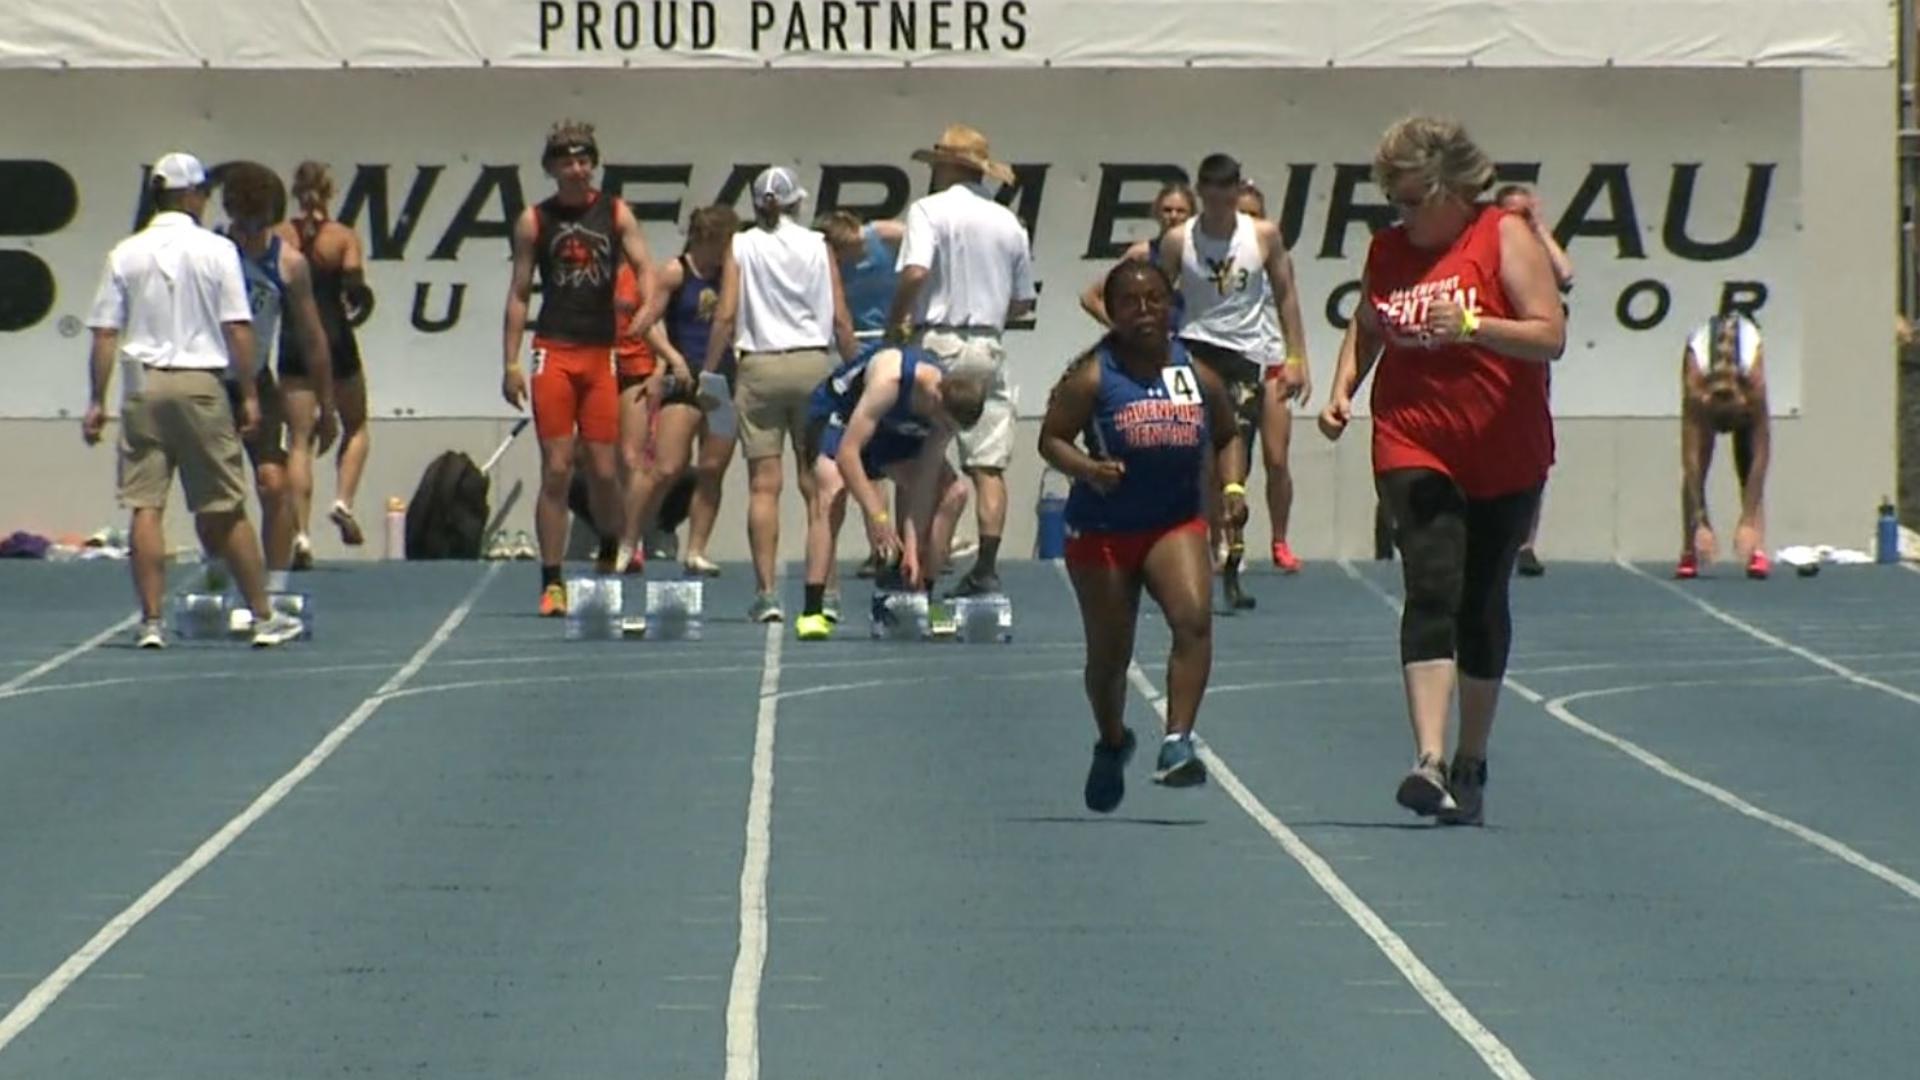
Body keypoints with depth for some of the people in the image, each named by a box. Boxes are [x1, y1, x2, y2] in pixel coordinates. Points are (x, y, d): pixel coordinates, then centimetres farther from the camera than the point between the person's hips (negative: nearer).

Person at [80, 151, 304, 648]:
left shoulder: (125, 255, 3)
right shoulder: (217, 251, -2)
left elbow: (105, 334, 2)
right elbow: (238, 329, -5)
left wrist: (97, 401, 7)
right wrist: (249, 394, 2)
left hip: (142, 385, 1)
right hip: (200, 383, -1)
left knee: (145, 507, 1)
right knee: (227, 510, 5)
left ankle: (151, 621, -3)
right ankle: (264, 616, 12)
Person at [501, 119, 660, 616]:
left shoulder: (616, 214, 7)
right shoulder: (535, 221, 5)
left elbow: (642, 264, 0)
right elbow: (519, 293, 7)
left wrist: (650, 301, -24)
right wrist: (511, 362, 1)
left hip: (602, 353, 1)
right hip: (553, 351, -1)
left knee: (604, 470, 1)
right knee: (556, 470, -5)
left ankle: (611, 549, 28)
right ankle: (551, 582, -2)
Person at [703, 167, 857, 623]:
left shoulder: (741, 247, 1)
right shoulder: (818, 247, 3)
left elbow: (726, 316, -4)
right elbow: (841, 319, 1)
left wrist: (709, 372, 1)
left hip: (760, 366, -1)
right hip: (813, 363, 1)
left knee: (763, 484, 0)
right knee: (816, 482, 6)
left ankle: (766, 591, -7)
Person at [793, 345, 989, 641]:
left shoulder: (950, 405, -23)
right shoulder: (890, 380, -41)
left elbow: (923, 481, -18)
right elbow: (846, 453, -41)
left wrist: (912, 547, -23)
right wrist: (876, 517, -44)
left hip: (892, 430, 6)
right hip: (838, 415, -6)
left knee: (954, 494, -8)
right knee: (833, 492, -32)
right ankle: (812, 611, -32)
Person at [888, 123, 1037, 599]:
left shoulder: (930, 211, -5)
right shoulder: (1009, 223, 10)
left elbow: (915, 273, -20)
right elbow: (1023, 301, 12)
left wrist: (895, 322, -6)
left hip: (937, 342, -4)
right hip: (989, 346, 4)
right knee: (988, 465, 2)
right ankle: (987, 568, -3)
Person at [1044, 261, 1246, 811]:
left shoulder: (1198, 375, 2)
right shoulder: (1092, 378, -8)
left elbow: (1227, 437, 16)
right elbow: (1051, 439, -6)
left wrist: (1232, 486, -1)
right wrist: (1088, 468, -25)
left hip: (1177, 522, 2)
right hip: (1102, 529, -2)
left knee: (1194, 616, -25)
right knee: (1109, 651, 7)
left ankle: (1177, 742, -27)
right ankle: (1112, 744, 37)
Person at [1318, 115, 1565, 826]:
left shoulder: (1506, 238, -5)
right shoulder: (1387, 249, 7)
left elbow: (1551, 336, -11)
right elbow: (1367, 329, 23)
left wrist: (1471, 324, -25)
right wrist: (1343, 388, 5)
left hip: (1504, 456, -1)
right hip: (1414, 448, 1)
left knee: (1482, 604, 9)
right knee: (1433, 591, -17)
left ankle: (1471, 763, 25)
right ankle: (1430, 761, -28)